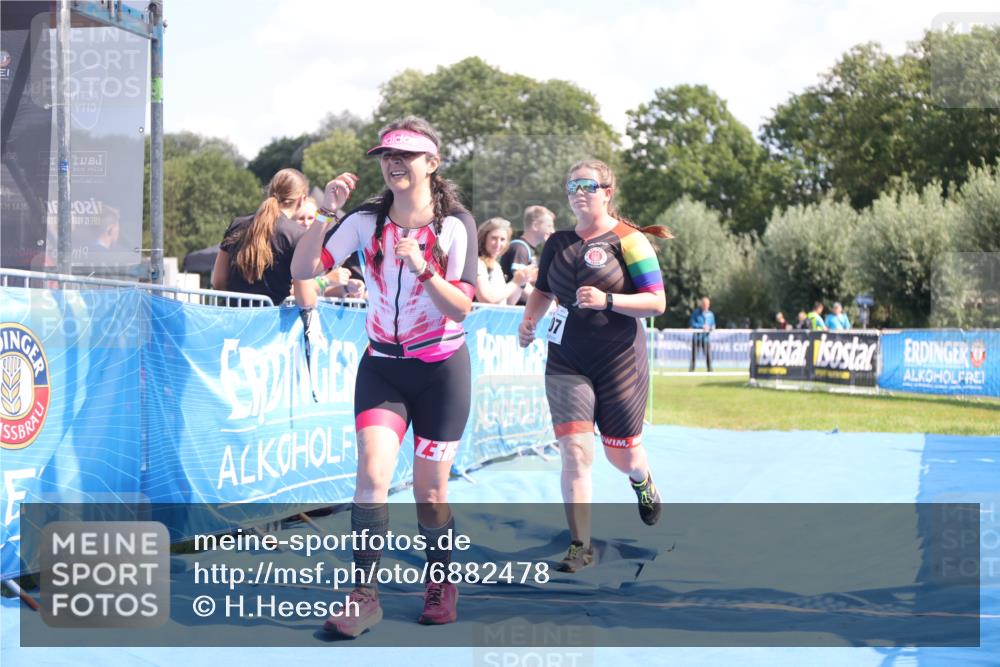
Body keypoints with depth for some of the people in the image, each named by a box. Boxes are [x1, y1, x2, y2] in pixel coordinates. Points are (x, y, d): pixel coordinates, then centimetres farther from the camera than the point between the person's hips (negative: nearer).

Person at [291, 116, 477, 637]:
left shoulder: (455, 223, -8)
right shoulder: (366, 220, -2)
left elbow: (462, 308, -14)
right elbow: (302, 270, -10)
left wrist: (422, 267, -28)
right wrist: (325, 214, -22)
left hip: (441, 369, -1)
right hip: (381, 366, 2)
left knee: (429, 492, 5)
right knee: (372, 475, -16)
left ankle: (441, 582, 28)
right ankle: (364, 594, -7)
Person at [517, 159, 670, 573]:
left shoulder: (628, 240, -8)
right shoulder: (558, 243, 7)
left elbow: (657, 302, -12)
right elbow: (543, 291, 22)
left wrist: (607, 300, -25)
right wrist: (529, 321, 2)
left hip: (620, 361, -3)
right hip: (566, 362, 3)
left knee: (622, 454, 10)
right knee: (575, 451, -11)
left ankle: (642, 481, 49)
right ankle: (580, 546, -2)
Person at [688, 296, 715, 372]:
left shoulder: (711, 314, 12)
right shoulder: (696, 313, 0)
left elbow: (713, 325, 17)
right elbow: (691, 324, -8)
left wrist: (710, 328, -7)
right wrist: (702, 326, -16)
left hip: (706, 337, 3)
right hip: (697, 336, -3)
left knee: (708, 354, -5)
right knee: (694, 354, -3)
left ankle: (710, 370, 0)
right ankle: (691, 369, 1)